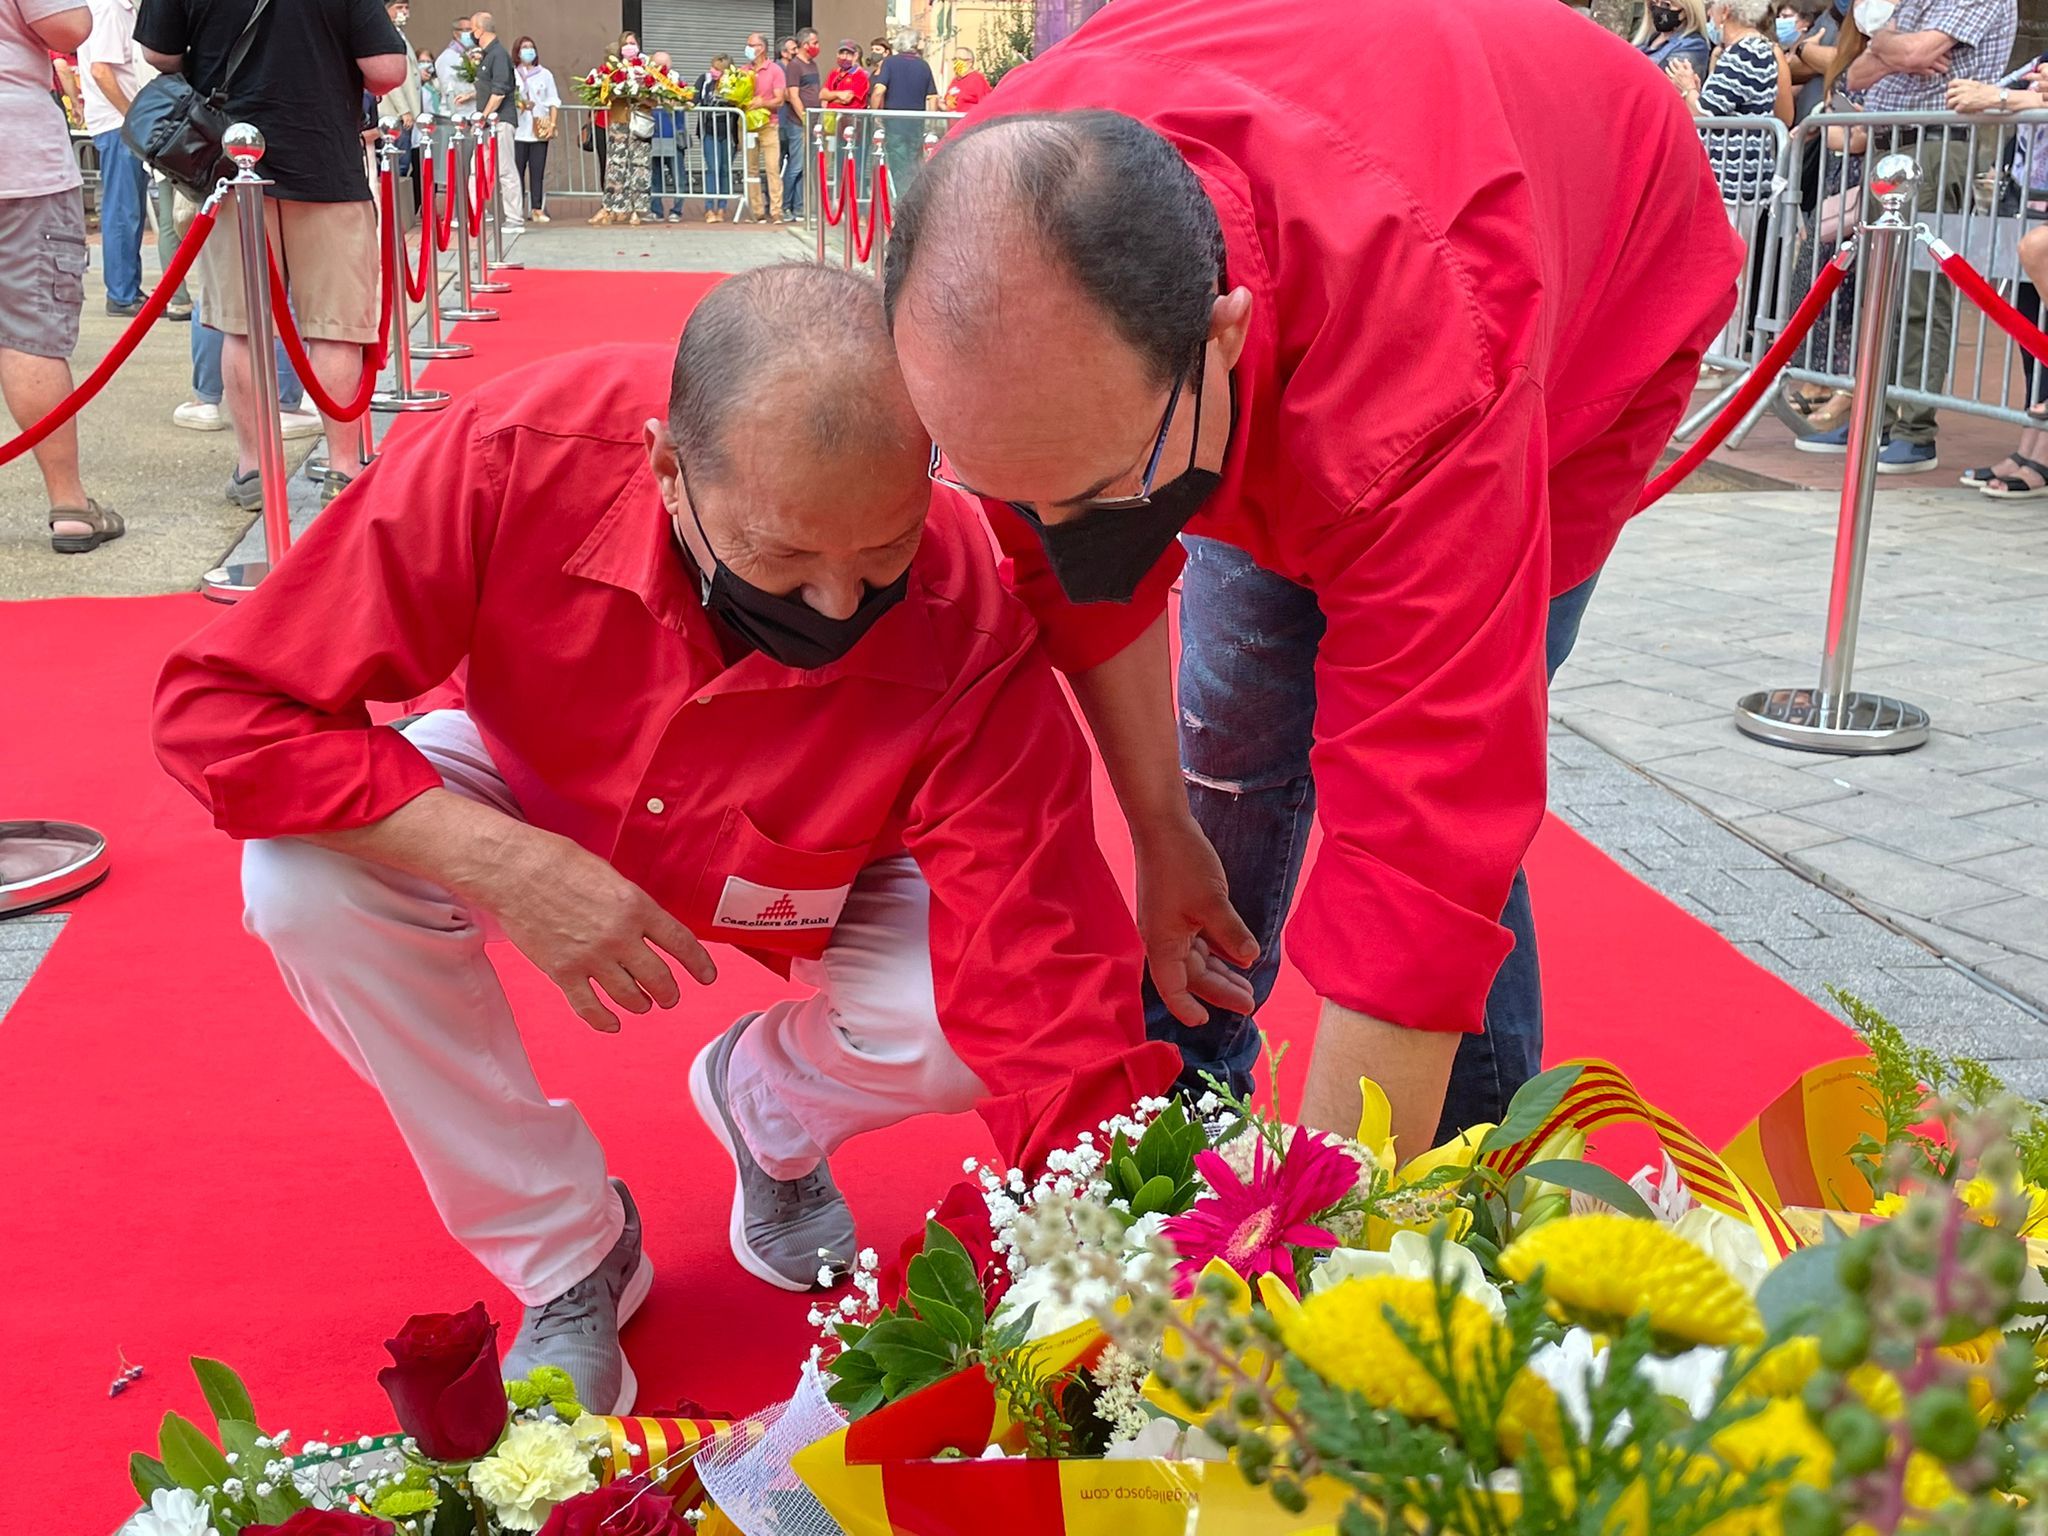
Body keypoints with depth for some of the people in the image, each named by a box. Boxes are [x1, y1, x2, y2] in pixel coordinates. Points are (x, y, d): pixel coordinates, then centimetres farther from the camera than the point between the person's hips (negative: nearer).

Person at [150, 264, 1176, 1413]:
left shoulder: (971, 642, -36)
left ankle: (768, 1107, 11)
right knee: (310, 877, -27)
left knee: (973, 1021, -29)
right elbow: (222, 706, -30)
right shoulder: (524, 456, -36)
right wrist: (510, 866, -40)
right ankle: (566, 1257, -5)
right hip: (538, 806, 1)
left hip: (819, 887, 0)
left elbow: (1055, 1012, -34)